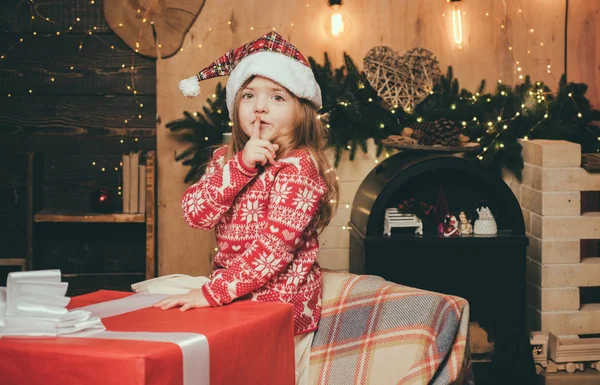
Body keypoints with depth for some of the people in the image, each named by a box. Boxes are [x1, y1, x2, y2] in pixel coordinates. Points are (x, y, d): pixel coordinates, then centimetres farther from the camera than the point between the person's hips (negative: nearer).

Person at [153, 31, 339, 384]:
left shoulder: (299, 165, -13)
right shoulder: (227, 158, 8)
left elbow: (275, 245, -23)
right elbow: (196, 213, -7)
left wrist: (213, 293, -27)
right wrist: (241, 164, -19)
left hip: (280, 306, -6)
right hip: (237, 297, 6)